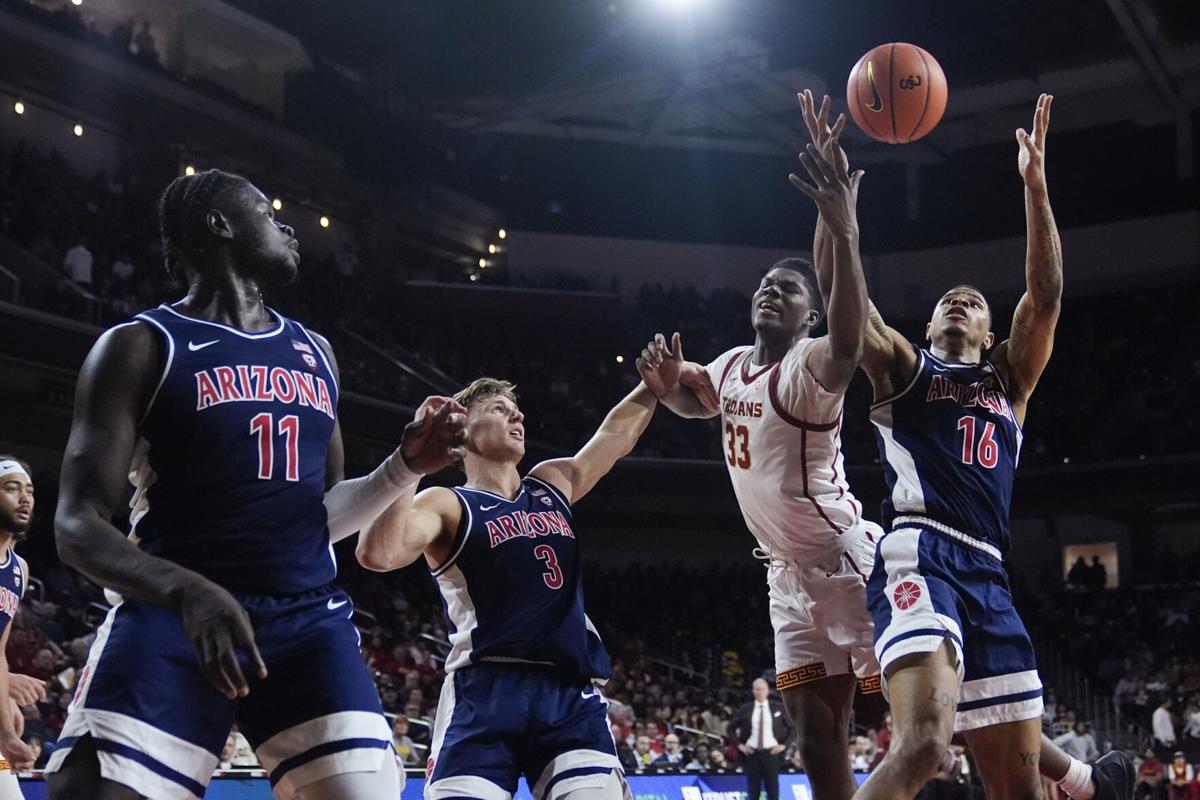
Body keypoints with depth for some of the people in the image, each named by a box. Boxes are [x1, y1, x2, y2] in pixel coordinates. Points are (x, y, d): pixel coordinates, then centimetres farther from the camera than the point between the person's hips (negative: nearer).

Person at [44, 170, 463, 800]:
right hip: (171, 617, -4)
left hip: (307, 620, 4)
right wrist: (187, 592, -25)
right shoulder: (142, 345, 1)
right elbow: (78, 526, -7)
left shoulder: (315, 353, 19)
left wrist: (406, 466, 8)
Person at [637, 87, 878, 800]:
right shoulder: (732, 366, 7)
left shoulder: (809, 365, -19)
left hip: (848, 561, -8)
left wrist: (845, 232, -57)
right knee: (819, 734, 10)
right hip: (791, 573, 8)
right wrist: (667, 382, 3)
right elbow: (697, 401, 30)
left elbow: (850, 345, -45)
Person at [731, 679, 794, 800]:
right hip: (752, 753, 1)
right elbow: (731, 728, 12)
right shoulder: (745, 709, 4)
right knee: (753, 790, 1)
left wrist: (784, 745, -1)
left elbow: (792, 728, 8)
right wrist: (739, 745, 1)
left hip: (771, 752, 0)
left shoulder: (778, 707, 3)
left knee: (772, 789, 0)